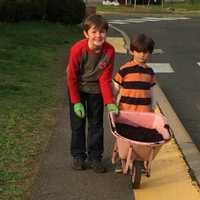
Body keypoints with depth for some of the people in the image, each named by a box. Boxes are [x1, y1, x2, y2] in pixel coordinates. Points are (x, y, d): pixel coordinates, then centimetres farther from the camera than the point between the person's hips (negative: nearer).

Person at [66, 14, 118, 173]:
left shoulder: (109, 51, -23)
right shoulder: (78, 49, -29)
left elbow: (105, 79, -15)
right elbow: (72, 77, -18)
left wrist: (110, 102, -24)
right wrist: (76, 102, -16)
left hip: (96, 90, 2)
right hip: (77, 88, -1)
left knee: (96, 124, 6)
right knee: (77, 124, 7)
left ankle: (94, 158, 17)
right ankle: (78, 156, 21)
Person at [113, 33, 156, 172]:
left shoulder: (150, 71, 7)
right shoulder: (124, 69, -6)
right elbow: (115, 89, 0)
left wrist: (152, 110, 16)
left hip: (144, 111, 3)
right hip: (125, 110, -3)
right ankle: (121, 160, 21)